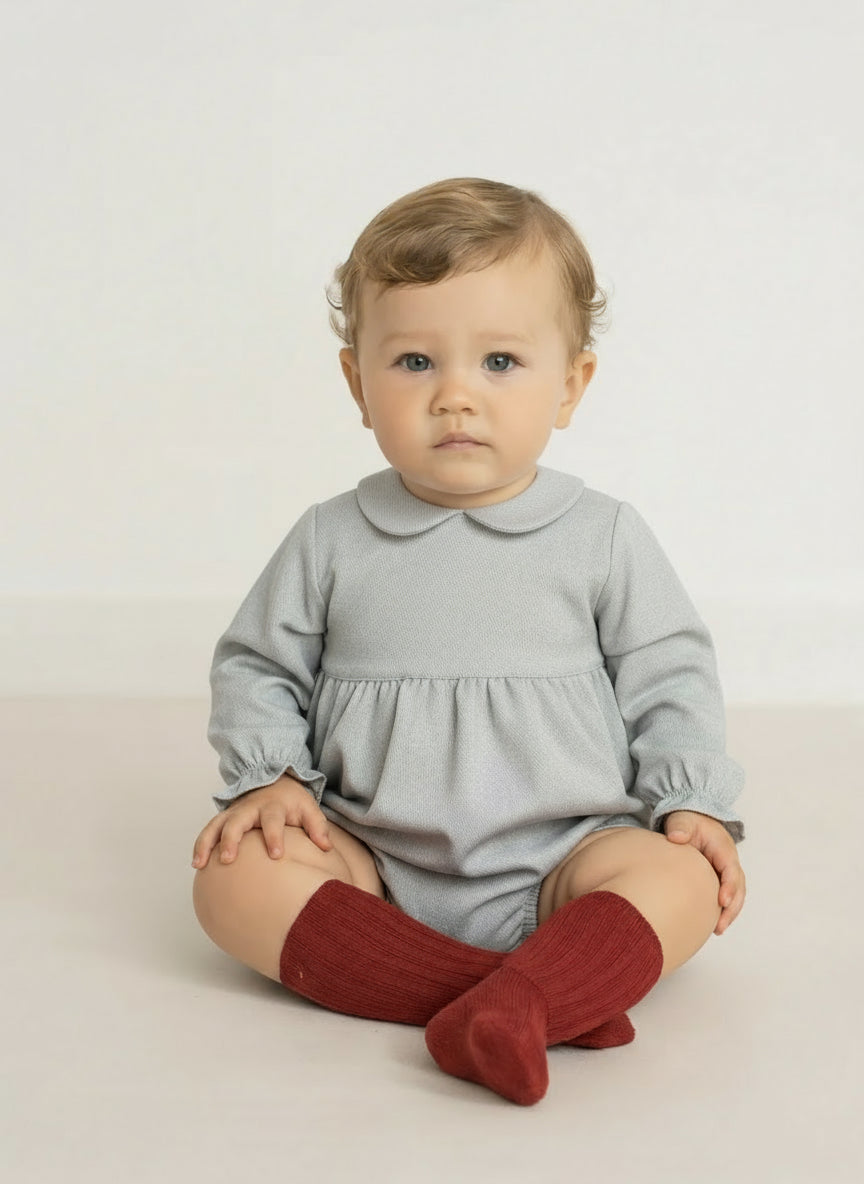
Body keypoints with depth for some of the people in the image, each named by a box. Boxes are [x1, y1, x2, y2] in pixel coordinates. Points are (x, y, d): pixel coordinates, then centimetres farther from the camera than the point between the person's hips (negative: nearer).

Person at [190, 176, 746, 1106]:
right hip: (370, 869, 1)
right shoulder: (329, 542, 3)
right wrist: (268, 777, -5)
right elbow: (258, 665, 11)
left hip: (559, 862, -1)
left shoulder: (604, 537, 2)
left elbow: (669, 676, 7)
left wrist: (696, 802, -5)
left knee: (678, 878, -27)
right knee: (235, 876, -25)